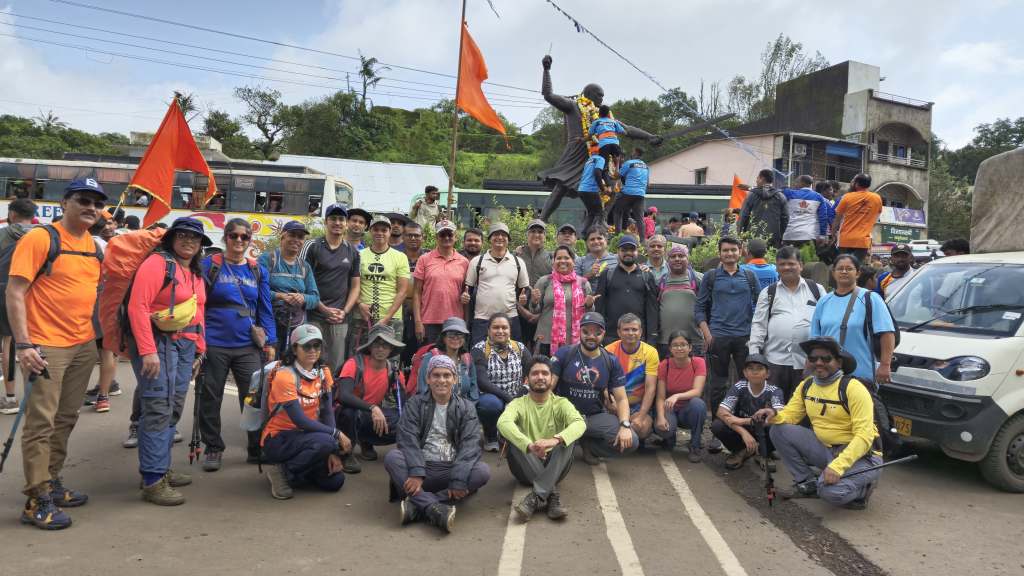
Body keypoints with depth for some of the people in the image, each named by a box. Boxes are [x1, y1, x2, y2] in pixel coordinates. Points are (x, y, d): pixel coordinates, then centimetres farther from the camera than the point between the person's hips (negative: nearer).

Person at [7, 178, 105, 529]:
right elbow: (15, 292, -14)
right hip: (47, 346, -7)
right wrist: (23, 344, -19)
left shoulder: (93, 245, 10)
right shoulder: (40, 238, -10)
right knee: (41, 422, -3)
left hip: (84, 345, 7)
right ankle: (37, 500, 4)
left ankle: (52, 482, 27)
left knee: (66, 419, 14)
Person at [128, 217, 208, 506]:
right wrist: (147, 351, -21)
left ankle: (160, 468, 22)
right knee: (159, 409, -9)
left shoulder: (196, 274, 18)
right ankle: (153, 482, -3)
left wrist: (199, 350, 17)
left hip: (185, 345, 8)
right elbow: (137, 306, -16)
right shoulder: (158, 263, -8)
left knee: (175, 408, 11)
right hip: (158, 343, -8)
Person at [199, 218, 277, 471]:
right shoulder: (209, 265, 0)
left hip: (248, 346, 2)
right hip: (213, 345, -1)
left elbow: (265, 308, 10)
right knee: (210, 398, 8)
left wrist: (269, 343, 6)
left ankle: (257, 448, 16)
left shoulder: (258, 270, 8)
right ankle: (213, 448, 24)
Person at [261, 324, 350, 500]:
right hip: (278, 439, -6)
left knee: (335, 480, -10)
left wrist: (332, 452, -14)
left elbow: (327, 413, -4)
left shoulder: (323, 372, 0)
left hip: (305, 436, 6)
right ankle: (282, 471, -10)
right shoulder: (284, 375, -20)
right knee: (324, 442, -33)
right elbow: (300, 420, -23)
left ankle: (299, 467, 15)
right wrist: (336, 434, -22)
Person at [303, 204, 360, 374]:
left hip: (340, 319, 3)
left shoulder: (352, 251, 13)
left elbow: (355, 286, 13)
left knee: (337, 366, 4)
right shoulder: (312, 247, 2)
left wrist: (345, 311, -2)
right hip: (314, 317, -3)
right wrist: (324, 309, -9)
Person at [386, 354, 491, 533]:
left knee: (483, 471, -28)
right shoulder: (415, 404, 8)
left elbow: (470, 444, -6)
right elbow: (408, 439, -7)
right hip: (421, 466, 0)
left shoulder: (466, 407, 8)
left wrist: (458, 480, -22)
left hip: (451, 469, 0)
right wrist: (416, 472, -25)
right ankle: (435, 508, -38)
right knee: (392, 457, -27)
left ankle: (418, 504, -31)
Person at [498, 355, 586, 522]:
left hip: (554, 467, 0)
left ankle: (536, 496, -37)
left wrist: (555, 440, -42)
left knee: (567, 437, -27)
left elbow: (580, 423, -21)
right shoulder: (518, 404, 0)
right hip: (526, 468, 0)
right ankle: (552, 492, -33)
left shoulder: (561, 403, 2)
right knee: (510, 432, -26)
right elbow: (503, 422, -25)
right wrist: (529, 445, -45)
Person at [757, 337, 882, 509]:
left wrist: (838, 465, -33)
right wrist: (774, 415, -21)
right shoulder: (806, 386, 3)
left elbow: (864, 436, -22)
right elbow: (789, 415, 4)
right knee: (779, 430, -10)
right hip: (826, 449, 6)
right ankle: (808, 484, 4)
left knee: (831, 491, -33)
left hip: (860, 454, -6)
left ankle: (862, 486, 3)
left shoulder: (853, 388, -17)